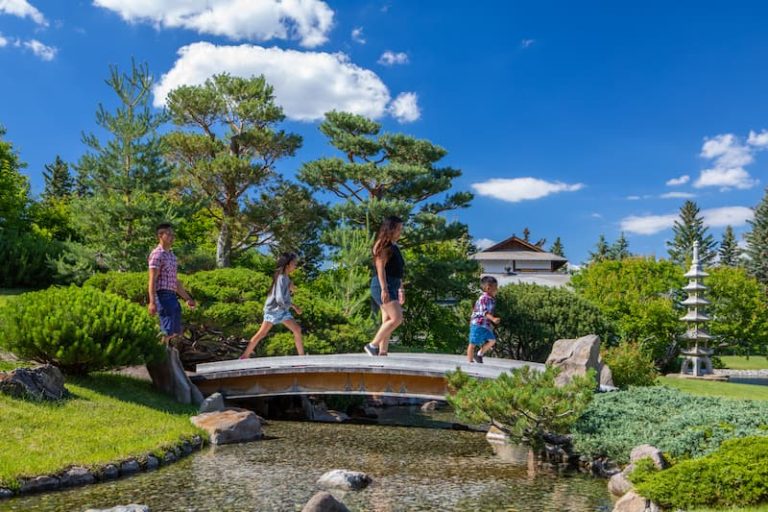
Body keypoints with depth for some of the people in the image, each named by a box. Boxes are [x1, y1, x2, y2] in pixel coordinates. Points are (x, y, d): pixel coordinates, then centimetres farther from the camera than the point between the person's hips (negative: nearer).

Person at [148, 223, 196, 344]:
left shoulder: (171, 255, 20)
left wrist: (188, 298, 28)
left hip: (173, 296, 9)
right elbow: (152, 281, -16)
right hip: (163, 296, -9)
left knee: (177, 332, 11)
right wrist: (152, 302, -25)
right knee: (168, 332, -12)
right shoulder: (157, 254, -7)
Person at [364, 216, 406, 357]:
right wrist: (384, 289, -23)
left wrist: (401, 290, 22)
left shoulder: (394, 247, 19)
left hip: (392, 287, 10)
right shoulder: (383, 245, -8)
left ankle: (382, 353, 7)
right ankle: (372, 345, -10)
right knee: (396, 318, -16)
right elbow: (380, 268, -16)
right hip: (383, 286, -10)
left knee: (387, 321, 6)